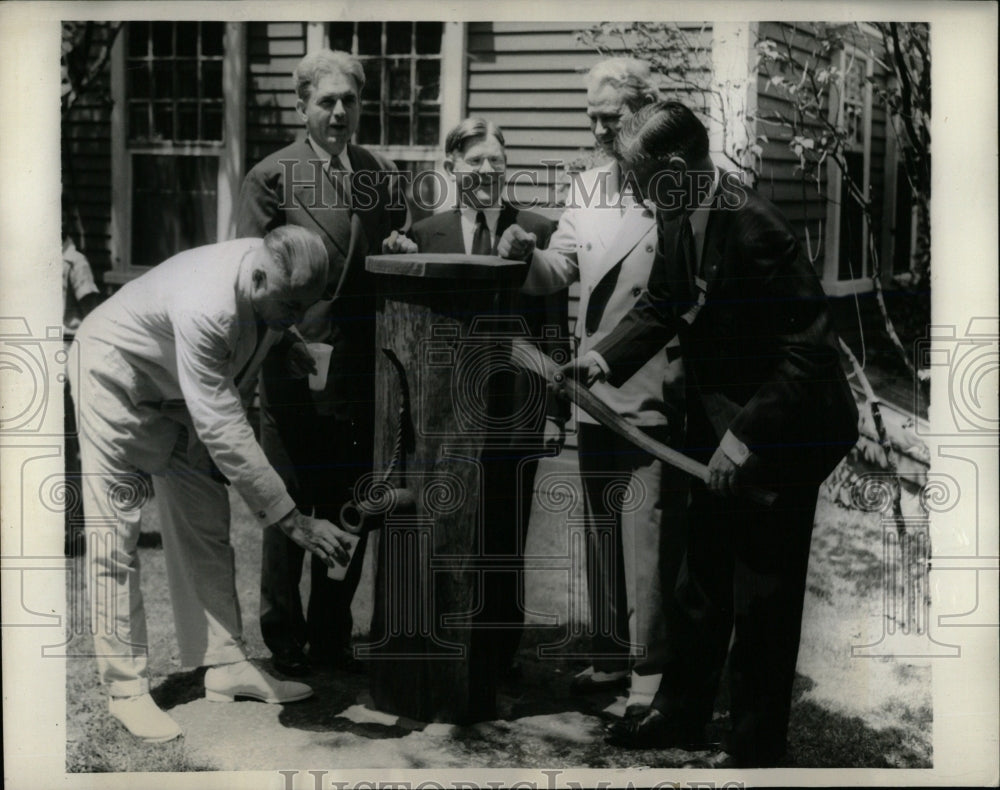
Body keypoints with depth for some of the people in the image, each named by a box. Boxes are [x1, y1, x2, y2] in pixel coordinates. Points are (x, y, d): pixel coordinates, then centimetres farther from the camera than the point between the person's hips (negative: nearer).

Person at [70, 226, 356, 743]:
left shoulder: (276, 279, -19)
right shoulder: (205, 307, -42)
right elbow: (223, 432, -41)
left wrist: (286, 346, -11)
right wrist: (292, 521, -40)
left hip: (183, 390, 8)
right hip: (117, 375, -8)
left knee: (205, 529, 6)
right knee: (115, 539, -8)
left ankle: (225, 666, 11)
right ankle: (126, 689, -3)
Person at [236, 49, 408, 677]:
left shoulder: (384, 177, 11)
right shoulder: (271, 176, -1)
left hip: (363, 371, 4)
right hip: (295, 367, -4)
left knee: (350, 511, 11)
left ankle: (332, 636, 25)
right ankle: (283, 640, 19)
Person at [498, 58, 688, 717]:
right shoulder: (589, 187, 14)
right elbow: (561, 271, 14)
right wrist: (525, 254, -7)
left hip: (656, 396, -7)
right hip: (596, 390, 7)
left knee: (647, 533, -5)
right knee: (603, 529, 14)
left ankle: (650, 669, 5)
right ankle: (612, 654, 26)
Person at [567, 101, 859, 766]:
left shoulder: (754, 228, -29)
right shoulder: (679, 219, -2)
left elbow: (810, 349, -28)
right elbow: (663, 306, 9)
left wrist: (747, 434, -30)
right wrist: (606, 357, -8)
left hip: (781, 431, -8)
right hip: (719, 422, 9)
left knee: (762, 596, 4)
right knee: (700, 583, 20)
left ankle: (757, 744, 21)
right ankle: (680, 713, 37)